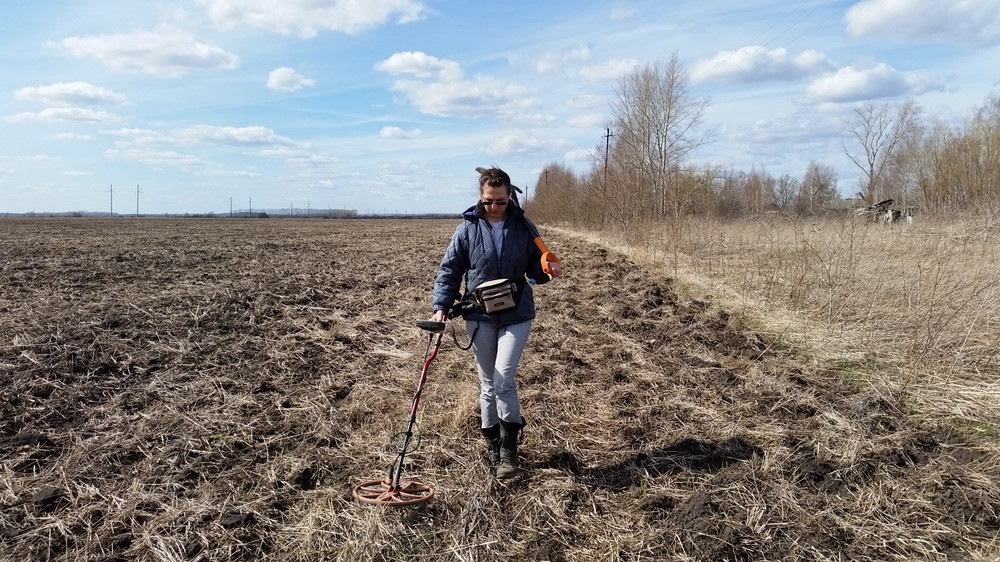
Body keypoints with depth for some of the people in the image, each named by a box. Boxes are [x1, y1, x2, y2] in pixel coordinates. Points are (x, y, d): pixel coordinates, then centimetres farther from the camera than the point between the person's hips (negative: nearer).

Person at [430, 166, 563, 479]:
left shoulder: (523, 227, -1)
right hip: (479, 317, 1)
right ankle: (493, 444, 25)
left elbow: (534, 269, 7)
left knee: (504, 378, -12)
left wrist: (548, 271, -15)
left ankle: (508, 451, 0)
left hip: (516, 315, -1)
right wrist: (441, 306, -9)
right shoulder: (468, 229, -3)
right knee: (488, 382, 10)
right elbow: (449, 270, 1)